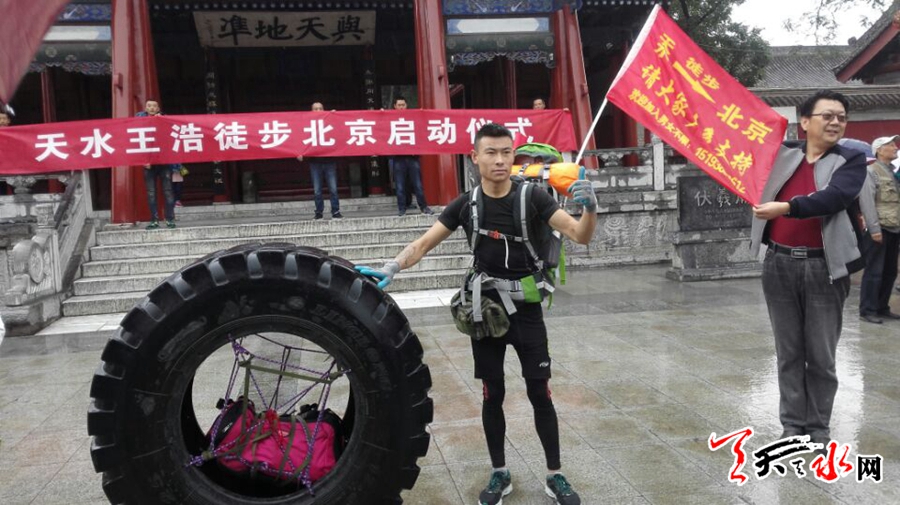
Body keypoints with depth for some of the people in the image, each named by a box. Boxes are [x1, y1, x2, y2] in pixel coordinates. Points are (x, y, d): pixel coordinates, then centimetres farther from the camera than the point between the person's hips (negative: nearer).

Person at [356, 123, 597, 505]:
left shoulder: (532, 198, -8)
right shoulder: (466, 204, -4)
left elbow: (580, 235, -14)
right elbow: (424, 244, -5)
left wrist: (590, 208, -36)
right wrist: (392, 267, -23)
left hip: (527, 311, -1)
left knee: (540, 394, 5)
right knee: (492, 396, 10)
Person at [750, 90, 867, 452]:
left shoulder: (851, 160, -1)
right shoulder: (781, 154, 6)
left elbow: (835, 197, -20)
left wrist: (787, 207, -30)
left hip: (824, 267, -2)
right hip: (780, 265, 2)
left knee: (822, 355, 7)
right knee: (788, 352, 11)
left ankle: (819, 426, 22)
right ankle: (792, 423, 22)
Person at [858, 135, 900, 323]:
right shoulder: (871, 172, -7)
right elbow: (867, 203, -14)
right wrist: (874, 228, -18)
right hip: (879, 230, -7)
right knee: (874, 271, -4)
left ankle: (882, 308, 20)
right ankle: (867, 310, 2)